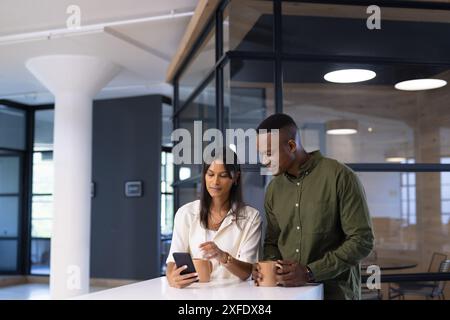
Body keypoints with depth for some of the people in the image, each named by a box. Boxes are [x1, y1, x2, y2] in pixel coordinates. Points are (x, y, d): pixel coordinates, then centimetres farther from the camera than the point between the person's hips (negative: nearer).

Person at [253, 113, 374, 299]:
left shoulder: (339, 176, -7)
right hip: (288, 291, 4)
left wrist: (310, 272, -15)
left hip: (333, 291, -4)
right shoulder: (273, 189, 9)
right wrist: (268, 266, -2)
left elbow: (362, 240, -9)